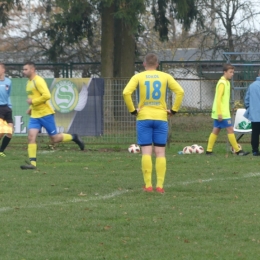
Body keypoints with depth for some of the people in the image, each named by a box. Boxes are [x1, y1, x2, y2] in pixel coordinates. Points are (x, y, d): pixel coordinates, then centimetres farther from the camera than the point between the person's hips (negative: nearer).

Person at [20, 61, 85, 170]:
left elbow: (47, 96, -25)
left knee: (54, 138, 0)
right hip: (35, 115, 8)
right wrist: (31, 108, 14)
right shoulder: (29, 83, 14)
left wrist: (32, 102, -19)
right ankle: (32, 163, -12)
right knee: (31, 137, -9)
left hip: (45, 114, -8)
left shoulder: (38, 81, -15)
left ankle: (73, 137, 24)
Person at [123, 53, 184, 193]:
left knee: (146, 152, -1)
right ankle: (160, 185, -3)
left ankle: (148, 185, -5)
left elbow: (126, 93, -13)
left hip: (143, 118, -1)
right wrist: (174, 110, 2)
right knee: (160, 152, 3)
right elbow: (180, 91, -5)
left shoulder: (138, 77, 1)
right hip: (161, 118, 1)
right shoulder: (165, 77, 4)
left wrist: (132, 110, -3)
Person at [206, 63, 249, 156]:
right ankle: (237, 150, -3)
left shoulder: (226, 82, 15)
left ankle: (209, 150, 9)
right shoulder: (222, 83, -15)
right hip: (222, 113, -10)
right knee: (230, 129, -6)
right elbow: (218, 98, -20)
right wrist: (219, 113, -23)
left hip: (220, 113, 10)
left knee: (216, 130, 9)